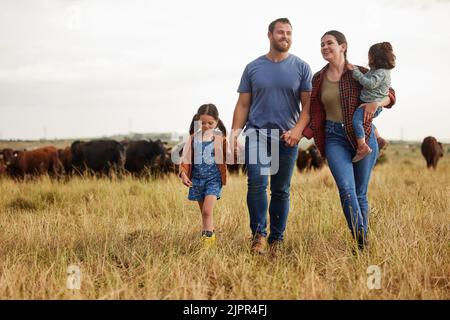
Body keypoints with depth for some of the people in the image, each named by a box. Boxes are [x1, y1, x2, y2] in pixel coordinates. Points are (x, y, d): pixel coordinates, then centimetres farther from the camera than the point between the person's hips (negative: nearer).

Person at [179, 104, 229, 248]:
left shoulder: (220, 139, -3)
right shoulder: (193, 139, 3)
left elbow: (229, 157, -4)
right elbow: (185, 158, 4)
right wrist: (183, 173, -10)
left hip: (214, 178, -3)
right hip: (197, 178, 4)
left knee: (207, 211, -16)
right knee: (204, 212, 13)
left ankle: (208, 238, -10)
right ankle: (209, 236, 27)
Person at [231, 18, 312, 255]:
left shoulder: (301, 68, 5)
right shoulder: (253, 68, 7)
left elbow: (307, 105, 2)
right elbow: (243, 105, 9)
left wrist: (298, 130, -15)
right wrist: (234, 133, -3)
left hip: (286, 137, 0)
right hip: (256, 133, 0)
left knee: (281, 190, 6)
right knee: (257, 183, -17)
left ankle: (276, 239, 16)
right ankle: (258, 234, -4)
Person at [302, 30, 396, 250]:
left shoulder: (360, 73, 2)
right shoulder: (318, 79, 9)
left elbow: (389, 95, 7)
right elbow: (316, 116, 11)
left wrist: (376, 102, -14)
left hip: (363, 136, -1)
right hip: (334, 138, 1)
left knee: (360, 193, 4)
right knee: (346, 189, -18)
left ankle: (364, 245, 17)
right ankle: (361, 241, -16)